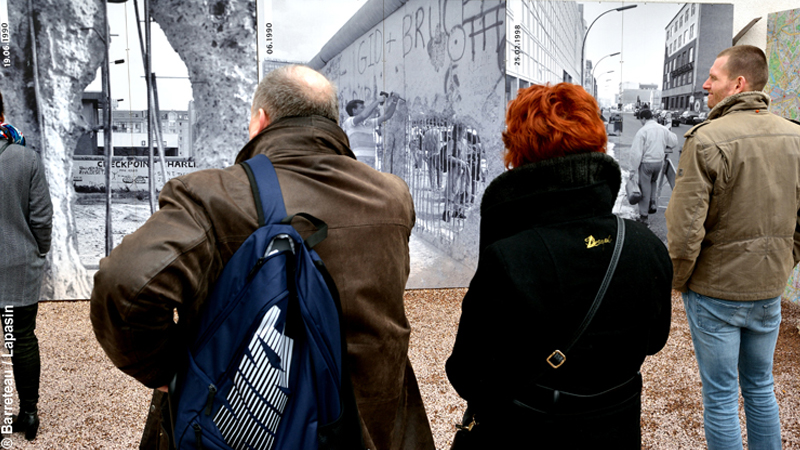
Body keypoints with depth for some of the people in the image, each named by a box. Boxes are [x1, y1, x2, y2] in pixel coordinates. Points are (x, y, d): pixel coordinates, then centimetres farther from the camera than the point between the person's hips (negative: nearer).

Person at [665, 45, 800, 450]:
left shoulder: (707, 139, -19)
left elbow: (684, 230, -21)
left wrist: (678, 280, -5)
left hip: (715, 292, -6)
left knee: (720, 397, 8)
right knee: (760, 388, 21)